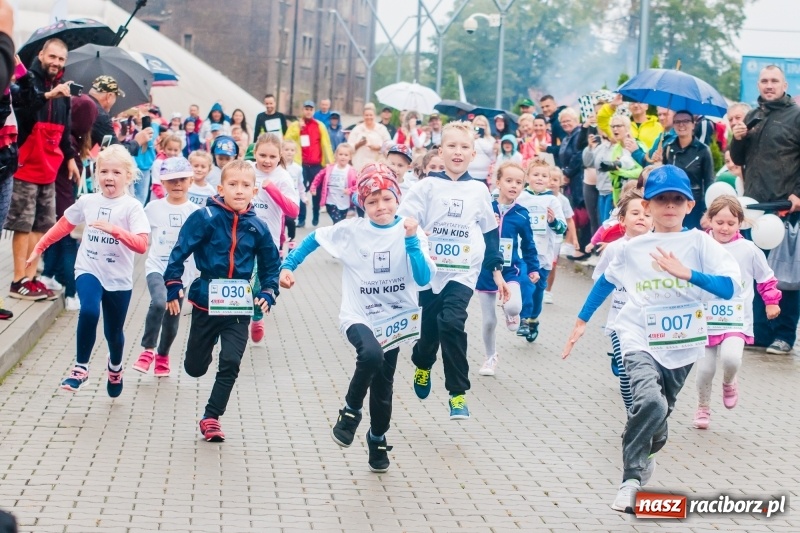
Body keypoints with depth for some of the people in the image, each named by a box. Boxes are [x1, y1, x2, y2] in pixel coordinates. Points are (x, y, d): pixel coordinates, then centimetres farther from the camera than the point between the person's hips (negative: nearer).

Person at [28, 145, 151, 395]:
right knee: (89, 311, -29)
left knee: (113, 332, 13)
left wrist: (114, 229, -35)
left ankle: (115, 367, 47)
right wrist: (40, 247, 17)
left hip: (118, 278, -1)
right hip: (89, 270, 1)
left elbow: (141, 245, -23)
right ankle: (80, 368, -14)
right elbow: (63, 225, 15)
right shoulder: (87, 201, 0)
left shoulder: (132, 207, -12)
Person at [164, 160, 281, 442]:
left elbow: (271, 265, 11)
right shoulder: (205, 218, -11)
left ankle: (211, 417, 6)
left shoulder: (258, 227, -1)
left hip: (239, 307, 1)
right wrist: (173, 288, -13)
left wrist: (268, 294, -2)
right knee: (195, 368, 10)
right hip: (206, 303, -1)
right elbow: (180, 252, -9)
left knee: (231, 364, -7)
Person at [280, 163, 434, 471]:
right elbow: (313, 240, 7)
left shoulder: (410, 232, -8)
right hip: (358, 317, -2)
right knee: (371, 355, -33)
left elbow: (424, 279, -17)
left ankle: (378, 439, 37)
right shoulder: (350, 230, -9)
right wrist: (288, 265, -1)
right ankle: (351, 411, -8)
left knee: (383, 385, 12)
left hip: (394, 319, 2)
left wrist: (411, 241, -26)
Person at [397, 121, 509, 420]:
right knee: (429, 329, 8)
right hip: (430, 270, 0)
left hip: (463, 271, 0)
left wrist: (497, 272, 14)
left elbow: (490, 233, 14)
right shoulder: (428, 186, -1)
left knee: (451, 322, -22)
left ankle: (458, 393, -13)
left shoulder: (479, 191, 5)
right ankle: (423, 365, 46)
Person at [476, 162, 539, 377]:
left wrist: (533, 268, 9)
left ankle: (512, 314, 11)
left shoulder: (521, 215, -4)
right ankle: (491, 357, 30)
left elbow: (528, 244, 8)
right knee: (489, 321, 7)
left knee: (512, 306, -27)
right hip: (485, 272, 0)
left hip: (510, 271, 0)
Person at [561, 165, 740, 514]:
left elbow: (729, 287, -17)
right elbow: (607, 281, 16)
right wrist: (581, 322, 17)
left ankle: (644, 456, 53)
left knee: (659, 414, 18)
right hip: (640, 340, -1)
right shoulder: (633, 248, -1)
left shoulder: (699, 243, -7)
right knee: (649, 401, -28)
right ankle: (632, 478, -14)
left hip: (681, 345, 1)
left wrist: (686, 273, -30)